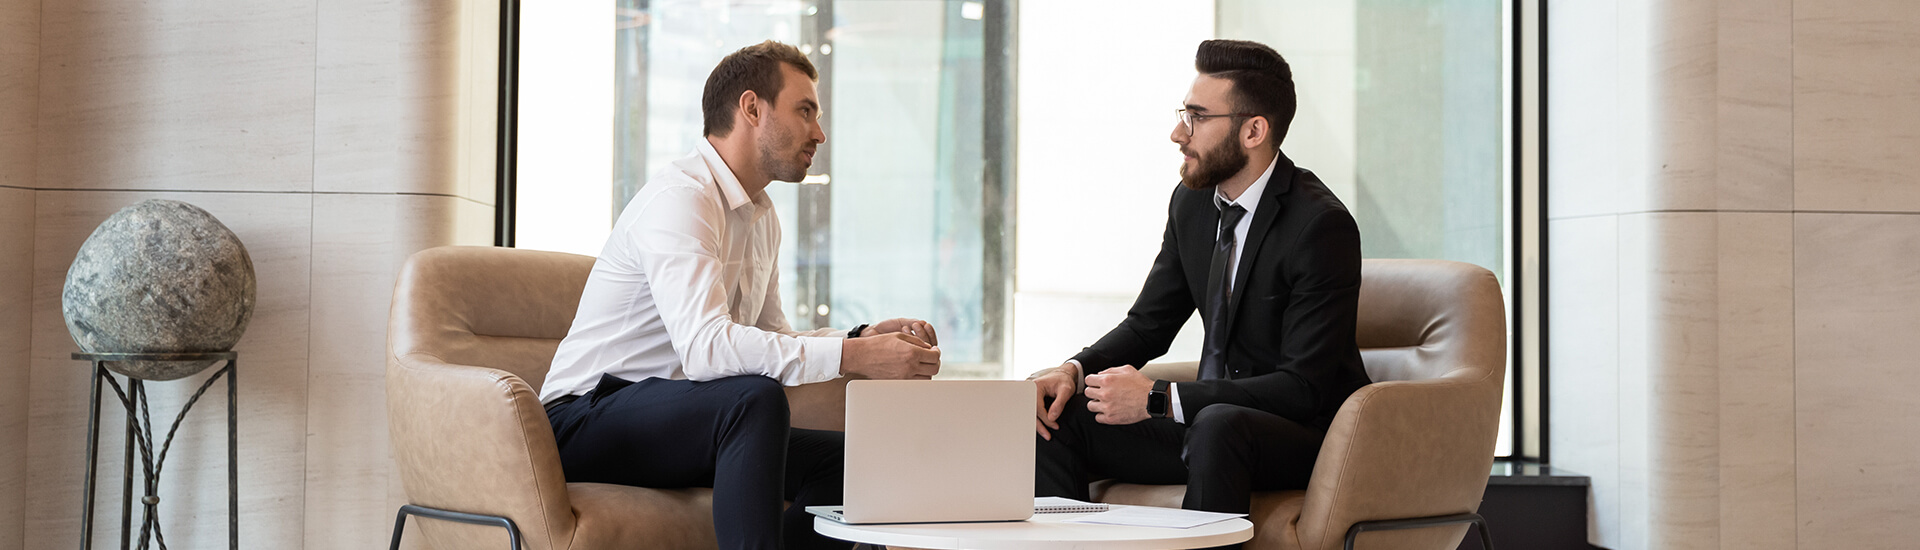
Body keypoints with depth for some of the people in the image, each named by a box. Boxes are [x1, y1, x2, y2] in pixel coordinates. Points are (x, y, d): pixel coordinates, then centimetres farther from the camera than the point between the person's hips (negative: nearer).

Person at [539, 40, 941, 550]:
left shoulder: (762, 216, 14)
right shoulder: (680, 197, -19)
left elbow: (771, 337, 17)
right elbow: (705, 346, -32)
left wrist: (866, 336, -1)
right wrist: (854, 356, -34)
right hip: (586, 420, -9)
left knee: (844, 457, -7)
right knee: (757, 397, -33)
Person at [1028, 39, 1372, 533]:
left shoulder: (1322, 226, -19)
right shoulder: (1193, 202, 4)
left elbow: (1304, 387, -24)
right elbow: (1147, 325, 13)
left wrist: (1158, 399, -28)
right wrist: (1074, 371, -9)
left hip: (1305, 432, -7)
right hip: (1213, 415, 7)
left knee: (1219, 424, -39)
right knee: (1058, 419, -10)